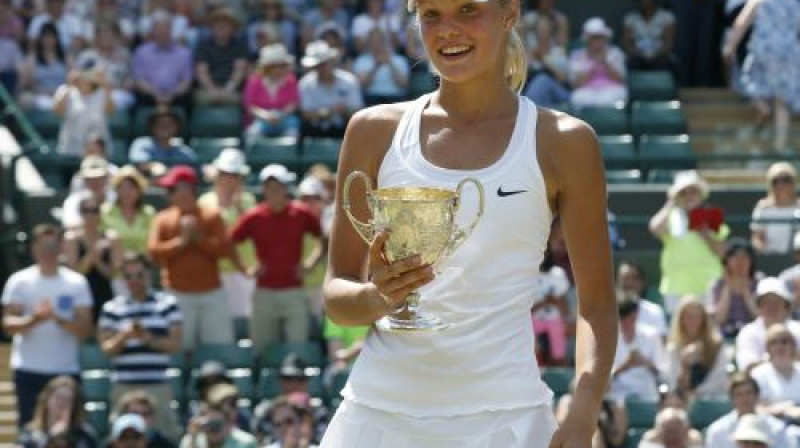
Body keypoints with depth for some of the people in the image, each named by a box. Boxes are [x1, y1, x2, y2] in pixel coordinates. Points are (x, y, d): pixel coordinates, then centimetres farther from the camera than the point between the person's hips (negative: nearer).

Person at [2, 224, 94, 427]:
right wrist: (34, 320, -24)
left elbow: (85, 330, -2)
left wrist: (59, 319, -20)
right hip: (29, 370, -1)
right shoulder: (19, 281, 1)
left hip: (66, 370, 1)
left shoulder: (77, 282, 4)